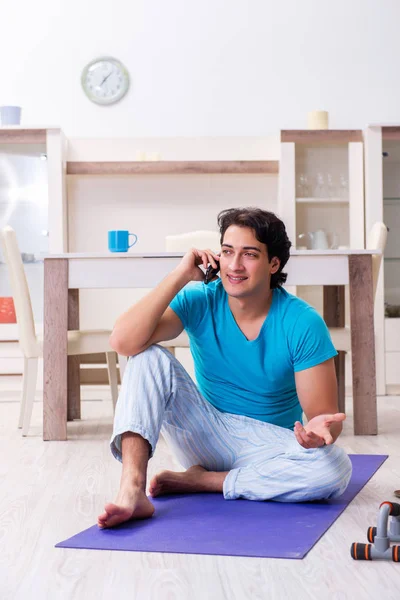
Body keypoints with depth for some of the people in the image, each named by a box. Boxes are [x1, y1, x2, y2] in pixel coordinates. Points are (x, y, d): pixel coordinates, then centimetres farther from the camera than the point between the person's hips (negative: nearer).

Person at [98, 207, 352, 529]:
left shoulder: (303, 323, -14)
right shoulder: (200, 301, -9)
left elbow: (324, 415, -14)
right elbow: (124, 342, -24)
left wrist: (319, 430, -40)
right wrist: (180, 276, -25)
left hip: (269, 446, -1)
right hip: (207, 437, 1)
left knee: (337, 468, -33)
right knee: (149, 356, -20)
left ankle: (201, 481, -18)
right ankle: (132, 491, -35)